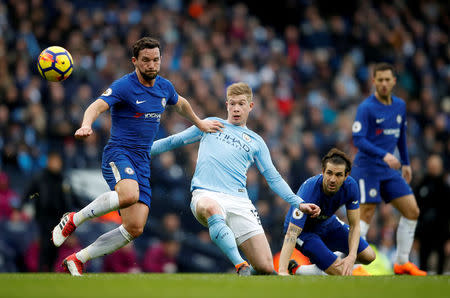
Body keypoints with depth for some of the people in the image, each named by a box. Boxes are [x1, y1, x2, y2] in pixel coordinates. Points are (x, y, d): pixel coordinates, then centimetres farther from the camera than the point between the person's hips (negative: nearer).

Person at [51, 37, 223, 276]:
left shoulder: (164, 86, 12)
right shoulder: (124, 86, -10)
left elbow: (180, 104, 36)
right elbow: (97, 106, -26)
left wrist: (199, 123, 47)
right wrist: (86, 125, -46)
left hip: (142, 162, 7)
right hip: (118, 154, -7)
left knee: (135, 228, -7)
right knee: (129, 194, -39)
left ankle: (77, 259, 5)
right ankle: (74, 219, -17)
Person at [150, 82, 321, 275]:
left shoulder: (256, 142, 23)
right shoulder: (212, 125, 23)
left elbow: (274, 179, 21)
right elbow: (176, 140, 30)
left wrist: (298, 203, 9)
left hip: (239, 200, 2)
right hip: (207, 194, -2)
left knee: (266, 268, -14)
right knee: (210, 208, -45)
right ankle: (241, 266, -47)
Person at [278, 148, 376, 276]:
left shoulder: (350, 186, -23)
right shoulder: (309, 191, -40)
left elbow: (354, 226, -14)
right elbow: (292, 234, -45)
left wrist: (351, 257, -31)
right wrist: (282, 271, -56)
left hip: (328, 223, 6)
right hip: (303, 230, -6)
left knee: (368, 256, 6)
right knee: (341, 273, -19)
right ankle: (293, 268, 1)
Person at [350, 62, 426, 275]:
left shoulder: (400, 105, 10)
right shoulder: (366, 108, -12)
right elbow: (358, 139, -21)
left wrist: (405, 163, 22)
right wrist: (384, 155, -31)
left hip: (389, 170, 7)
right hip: (367, 168, -7)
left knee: (412, 211, 2)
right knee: (365, 216, -11)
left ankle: (402, 263, 9)